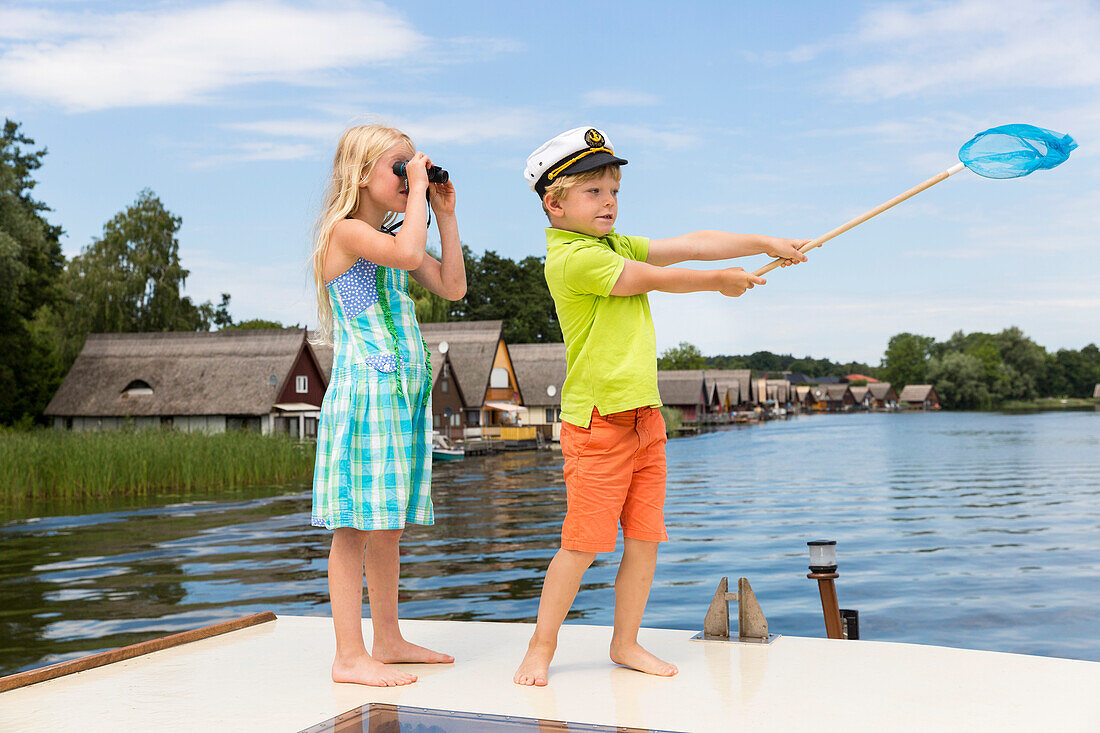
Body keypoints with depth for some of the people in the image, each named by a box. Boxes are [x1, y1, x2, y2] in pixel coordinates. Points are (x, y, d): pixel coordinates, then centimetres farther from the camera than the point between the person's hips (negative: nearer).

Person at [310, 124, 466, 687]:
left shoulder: (393, 235, 20)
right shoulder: (346, 229, -8)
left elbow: (452, 286, 14)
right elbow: (408, 254, -26)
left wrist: (444, 213, 13)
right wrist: (416, 192, -13)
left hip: (405, 392, 9)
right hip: (365, 391, -9)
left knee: (387, 525, 13)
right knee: (356, 525, -6)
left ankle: (387, 641, 22)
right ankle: (350, 657, -1)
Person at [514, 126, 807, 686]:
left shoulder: (617, 247, 16)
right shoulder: (569, 257, -13)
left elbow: (690, 245, 13)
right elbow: (657, 278, -8)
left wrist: (764, 244, 5)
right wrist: (721, 280, 7)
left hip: (645, 416, 8)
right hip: (597, 421, -8)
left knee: (645, 538, 9)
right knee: (582, 543, -4)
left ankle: (626, 644, 22)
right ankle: (541, 648, 10)